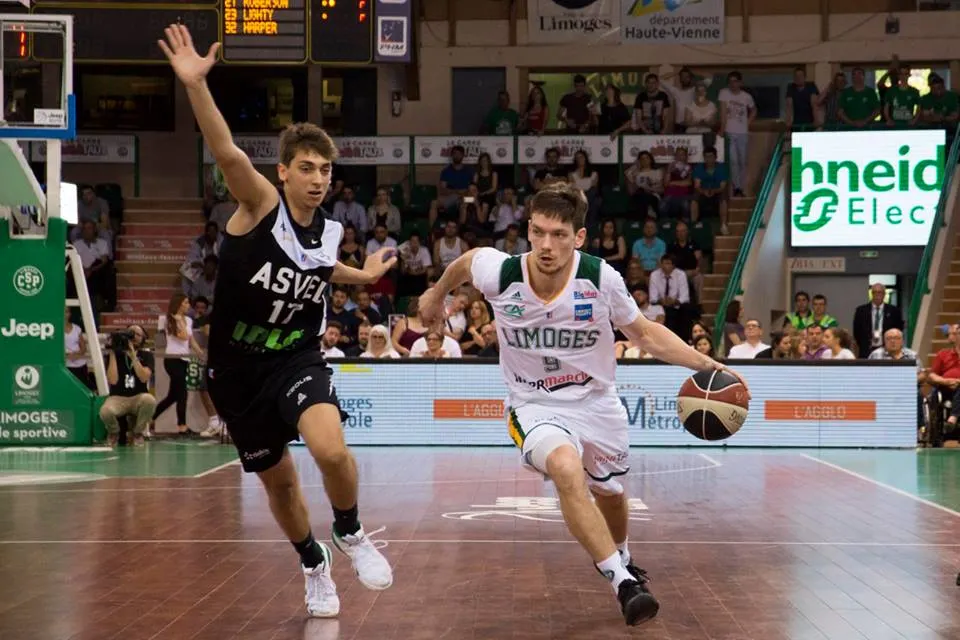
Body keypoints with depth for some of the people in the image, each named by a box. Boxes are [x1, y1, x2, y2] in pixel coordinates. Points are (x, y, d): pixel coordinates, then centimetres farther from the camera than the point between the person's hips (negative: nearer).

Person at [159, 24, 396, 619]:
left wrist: (364, 275, 24)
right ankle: (315, 566, 39)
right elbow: (228, 153, -36)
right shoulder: (261, 204, -15)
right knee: (279, 481, 12)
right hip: (239, 368, -1)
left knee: (331, 448, -28)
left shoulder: (330, 232, -3)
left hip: (298, 359, 1)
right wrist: (196, 85, -50)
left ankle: (351, 534, 2)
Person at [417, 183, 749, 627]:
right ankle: (623, 584, -29)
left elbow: (645, 333, -4)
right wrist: (436, 294, 21)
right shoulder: (499, 274, -23)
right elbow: (467, 259, 3)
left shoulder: (601, 278, -20)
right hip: (536, 405, -2)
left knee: (609, 493, 23)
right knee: (566, 469, -34)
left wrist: (706, 365, -13)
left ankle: (619, 559, 58)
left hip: (597, 401, 2)